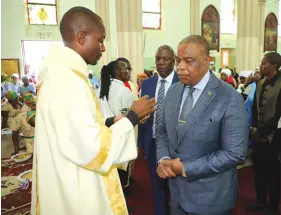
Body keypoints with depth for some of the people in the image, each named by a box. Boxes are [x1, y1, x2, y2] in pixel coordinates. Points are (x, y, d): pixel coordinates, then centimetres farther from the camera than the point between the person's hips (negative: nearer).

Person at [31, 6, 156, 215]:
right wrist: (132, 117, -16)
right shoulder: (67, 78, -25)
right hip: (75, 196, -9)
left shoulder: (62, 72, 7)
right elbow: (92, 150, -27)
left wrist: (111, 122, 3)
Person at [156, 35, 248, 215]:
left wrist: (186, 168, -19)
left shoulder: (230, 99, -18)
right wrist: (163, 159, -10)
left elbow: (235, 153, -20)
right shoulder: (173, 91, 0)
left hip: (210, 195, -5)